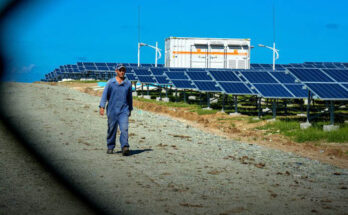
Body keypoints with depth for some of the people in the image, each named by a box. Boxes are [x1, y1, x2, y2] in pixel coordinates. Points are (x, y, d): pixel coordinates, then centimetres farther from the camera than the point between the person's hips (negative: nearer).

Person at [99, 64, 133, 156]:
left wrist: (130, 109, 24)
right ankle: (110, 147, 20)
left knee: (124, 128, -14)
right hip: (112, 110, -1)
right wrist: (102, 107, -12)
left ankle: (125, 147, -20)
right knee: (111, 129, 6)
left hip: (124, 110, 1)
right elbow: (104, 95, -1)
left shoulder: (128, 83, 8)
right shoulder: (110, 82, 1)